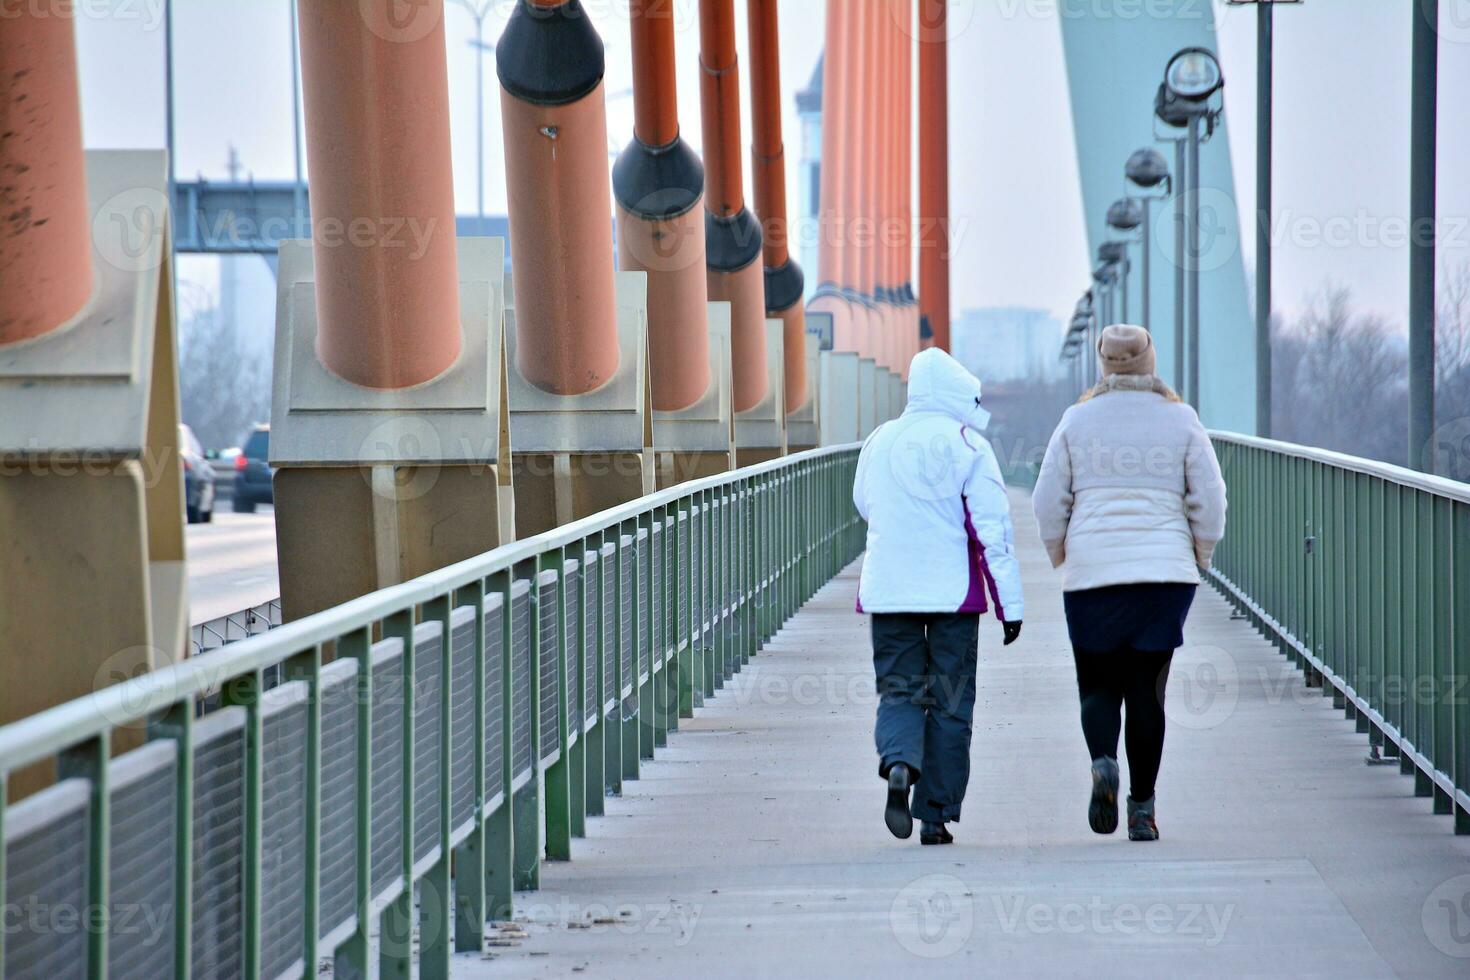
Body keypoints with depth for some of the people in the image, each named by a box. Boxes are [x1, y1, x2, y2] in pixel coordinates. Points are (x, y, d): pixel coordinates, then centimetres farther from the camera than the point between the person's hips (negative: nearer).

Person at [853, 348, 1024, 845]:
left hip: (887, 590, 3)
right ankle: (935, 816, 6)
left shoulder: (879, 442, 6)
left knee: (898, 689, 8)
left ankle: (899, 761, -24)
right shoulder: (967, 445, -6)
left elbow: (865, 506, 21)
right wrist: (1010, 603, -6)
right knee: (950, 702, 5)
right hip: (953, 593, -3)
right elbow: (993, 528, -8)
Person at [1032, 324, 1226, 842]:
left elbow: (1048, 502, 2)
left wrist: (1061, 556, 17)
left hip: (1092, 573, 0)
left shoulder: (1077, 420, 1)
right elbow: (1210, 502, 0)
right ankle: (1142, 807, 3)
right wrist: (1199, 557, 14)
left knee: (1098, 683, 10)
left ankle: (1103, 763, -18)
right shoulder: (1181, 421, 1)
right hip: (1165, 572, 0)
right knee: (1147, 688, 6)